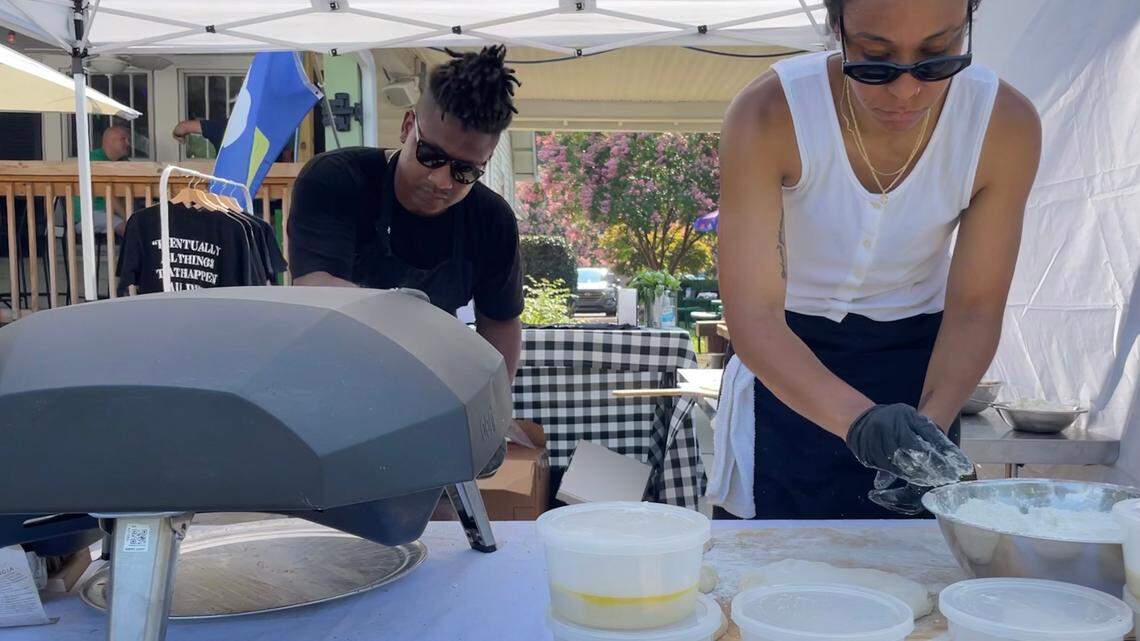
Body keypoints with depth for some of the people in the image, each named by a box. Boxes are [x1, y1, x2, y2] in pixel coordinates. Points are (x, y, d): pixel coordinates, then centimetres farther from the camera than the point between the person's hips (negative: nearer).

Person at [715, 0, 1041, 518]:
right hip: (789, 355, -1)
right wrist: (860, 418, -45)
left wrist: (932, 424, -33)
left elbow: (974, 308, -15)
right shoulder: (767, 115, -28)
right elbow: (752, 312, -30)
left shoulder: (1007, 126, -21)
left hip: (916, 351, 2)